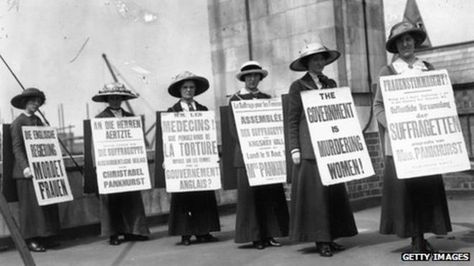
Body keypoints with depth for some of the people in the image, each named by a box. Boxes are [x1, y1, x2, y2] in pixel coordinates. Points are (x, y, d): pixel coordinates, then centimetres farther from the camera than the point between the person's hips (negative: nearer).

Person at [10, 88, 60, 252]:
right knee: (30, 205, -2)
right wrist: (25, 167, -24)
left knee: (48, 203, 6)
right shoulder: (17, 123, -6)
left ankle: (45, 237, 14)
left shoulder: (38, 121, 15)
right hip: (28, 172, -7)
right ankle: (31, 239, 4)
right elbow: (17, 148, -13)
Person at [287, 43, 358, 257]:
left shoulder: (331, 84, 16)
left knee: (334, 190, 5)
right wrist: (294, 149, -9)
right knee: (314, 192, -5)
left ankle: (330, 237, 14)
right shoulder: (298, 86, 2)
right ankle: (320, 240, 1)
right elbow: (292, 120, -2)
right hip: (309, 148, -5)